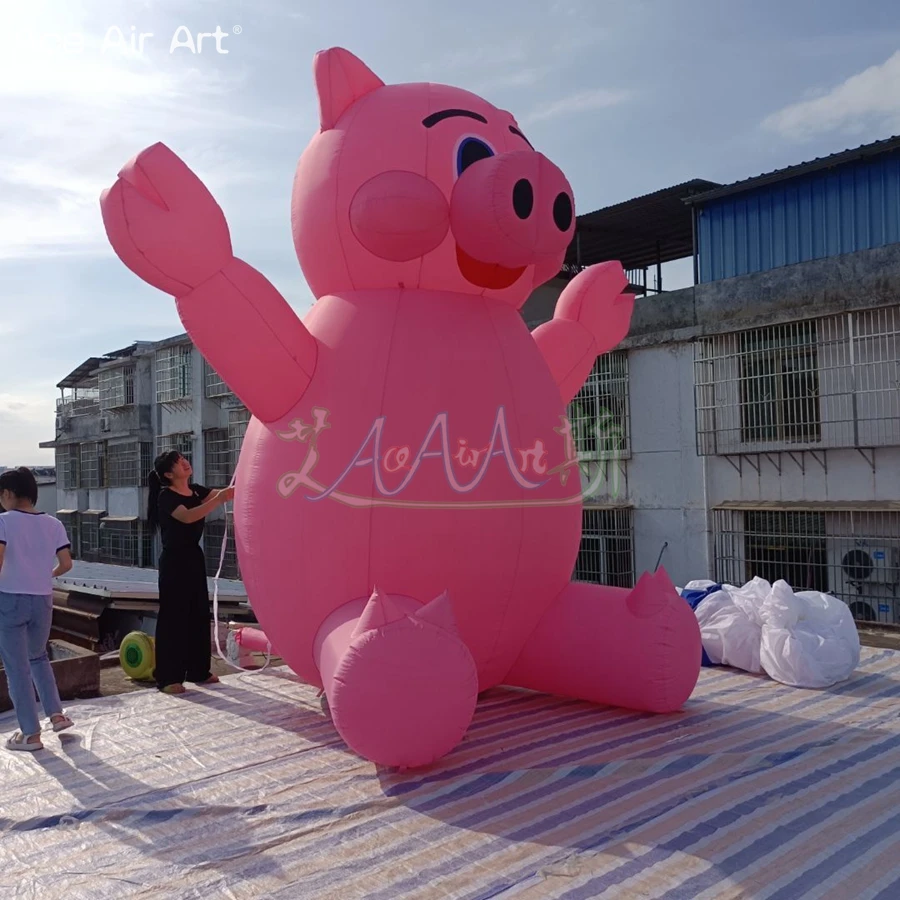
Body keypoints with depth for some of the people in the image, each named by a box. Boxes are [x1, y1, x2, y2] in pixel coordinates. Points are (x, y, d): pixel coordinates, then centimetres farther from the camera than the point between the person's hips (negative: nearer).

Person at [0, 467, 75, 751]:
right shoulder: (54, 524, 2)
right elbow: (66, 564, 1)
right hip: (43, 601, 5)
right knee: (38, 657, 26)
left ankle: (30, 733, 10)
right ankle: (56, 714, 19)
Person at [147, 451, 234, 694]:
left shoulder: (195, 490, 8)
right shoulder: (166, 496, -15)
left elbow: (226, 493, 3)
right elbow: (188, 517, -31)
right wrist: (219, 500, -39)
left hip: (194, 557, 8)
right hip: (174, 560, -8)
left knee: (199, 613, 12)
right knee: (173, 616, -4)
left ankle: (198, 670, 23)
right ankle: (167, 677, 2)